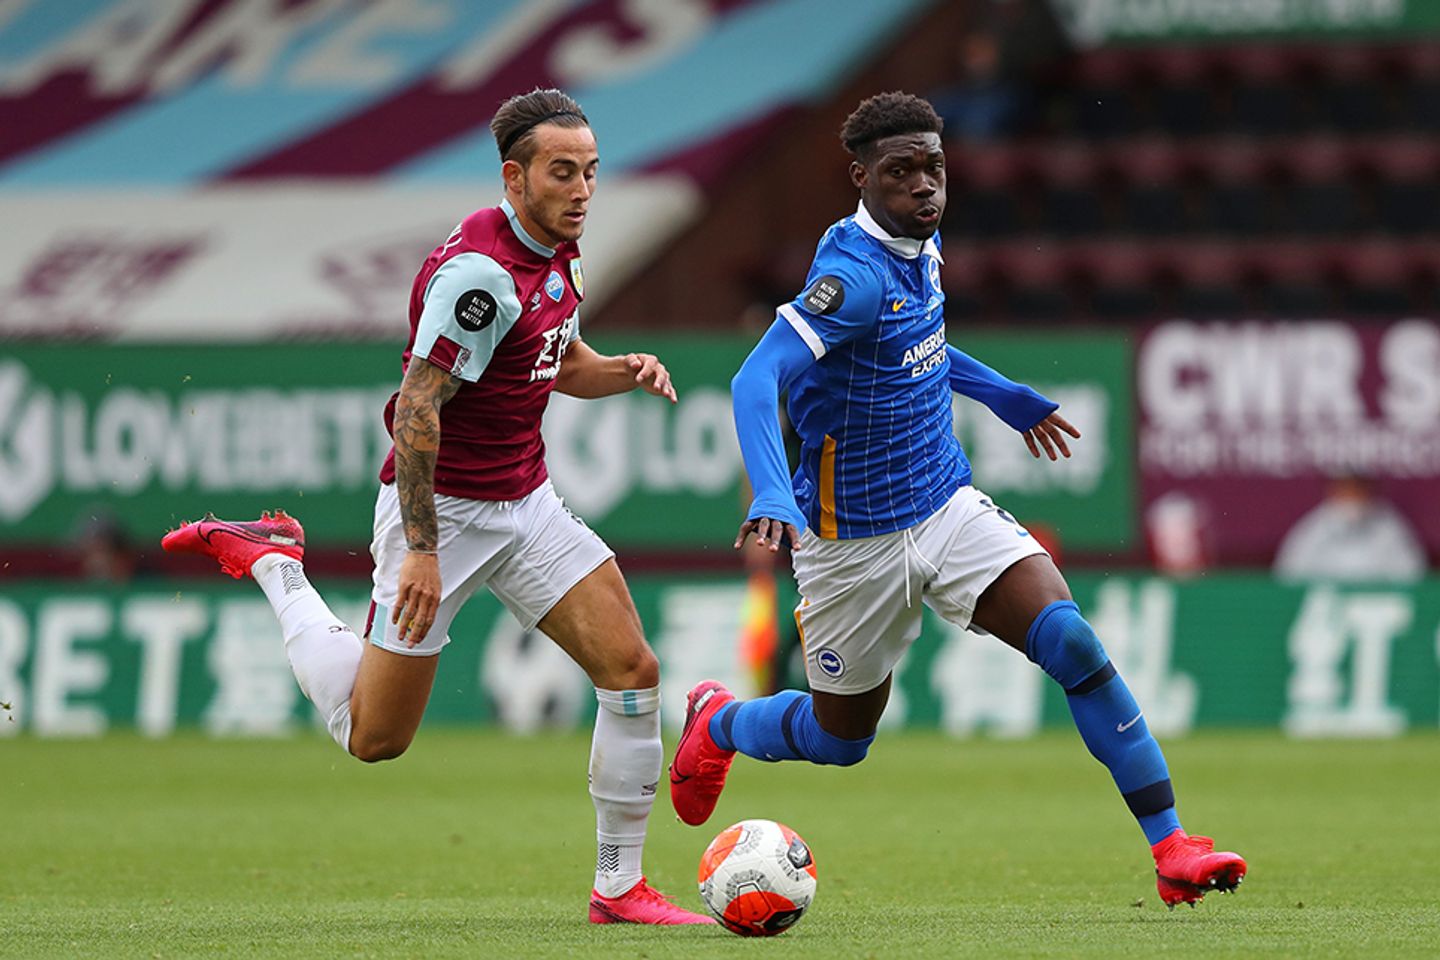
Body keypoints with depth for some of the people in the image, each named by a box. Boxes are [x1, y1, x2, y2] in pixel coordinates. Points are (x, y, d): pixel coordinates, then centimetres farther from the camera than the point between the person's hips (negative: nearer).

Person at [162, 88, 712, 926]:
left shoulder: (558, 254, 5)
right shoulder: (480, 271, -24)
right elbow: (415, 410, -25)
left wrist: (626, 371, 1)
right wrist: (421, 550, -27)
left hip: (527, 503, 8)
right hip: (442, 510, -8)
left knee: (632, 670, -7)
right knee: (375, 737, 2)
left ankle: (620, 887, 3)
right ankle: (271, 561, 23)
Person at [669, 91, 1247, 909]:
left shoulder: (921, 247, 2)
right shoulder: (853, 274, -25)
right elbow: (758, 378, -36)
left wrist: (1004, 396, 29)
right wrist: (774, 498, -51)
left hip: (951, 509, 6)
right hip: (855, 543, -6)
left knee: (1073, 643, -18)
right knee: (840, 740, 13)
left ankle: (1171, 845, -18)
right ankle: (716, 724, 47)